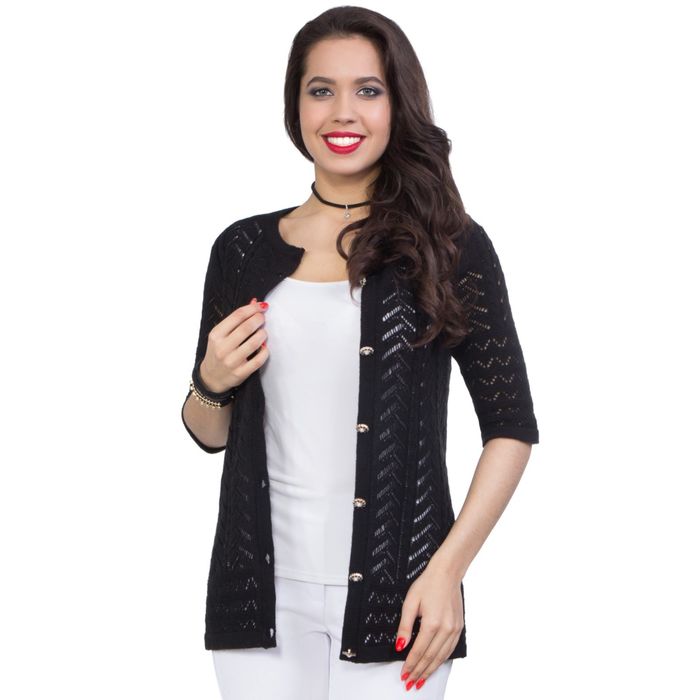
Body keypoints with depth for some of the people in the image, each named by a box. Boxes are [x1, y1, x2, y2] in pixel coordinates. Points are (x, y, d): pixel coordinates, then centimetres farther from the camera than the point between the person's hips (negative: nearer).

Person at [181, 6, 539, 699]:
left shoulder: (452, 246, -2)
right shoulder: (242, 249, 6)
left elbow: (512, 428, -1)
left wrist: (447, 570, -10)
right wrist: (212, 383, -5)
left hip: (395, 595, -2)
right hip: (264, 591, 2)